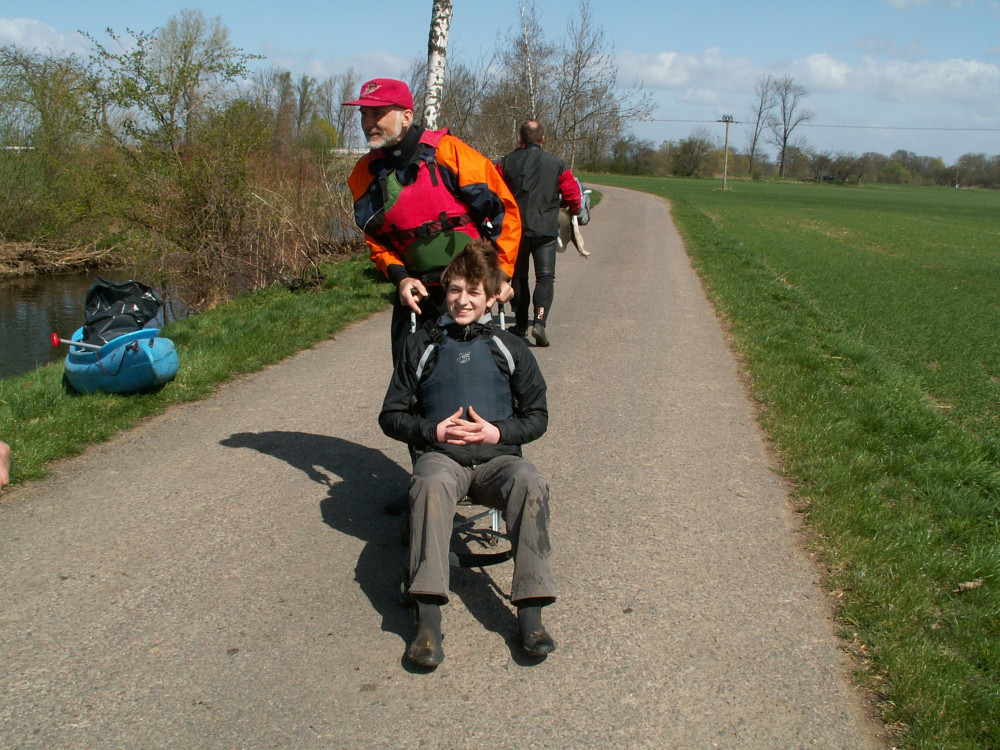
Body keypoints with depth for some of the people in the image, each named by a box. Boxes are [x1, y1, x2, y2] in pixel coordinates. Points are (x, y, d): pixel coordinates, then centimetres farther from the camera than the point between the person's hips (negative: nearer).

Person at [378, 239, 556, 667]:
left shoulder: (509, 348, 16)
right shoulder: (422, 346, 15)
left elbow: (537, 417, 13)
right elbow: (391, 416, 14)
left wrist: (498, 433, -6)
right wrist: (434, 431, -4)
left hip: (497, 457, 1)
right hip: (440, 455, -1)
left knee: (529, 483, -34)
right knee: (432, 484, -37)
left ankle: (530, 613, -35)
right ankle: (428, 620, -42)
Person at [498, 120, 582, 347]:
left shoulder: (506, 163, 2)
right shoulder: (557, 164, -1)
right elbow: (573, 197, 3)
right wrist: (574, 212, 25)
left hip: (515, 229, 2)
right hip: (546, 229, -2)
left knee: (518, 276, 15)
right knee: (545, 277, -1)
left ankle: (521, 324, 21)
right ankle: (540, 322, -20)